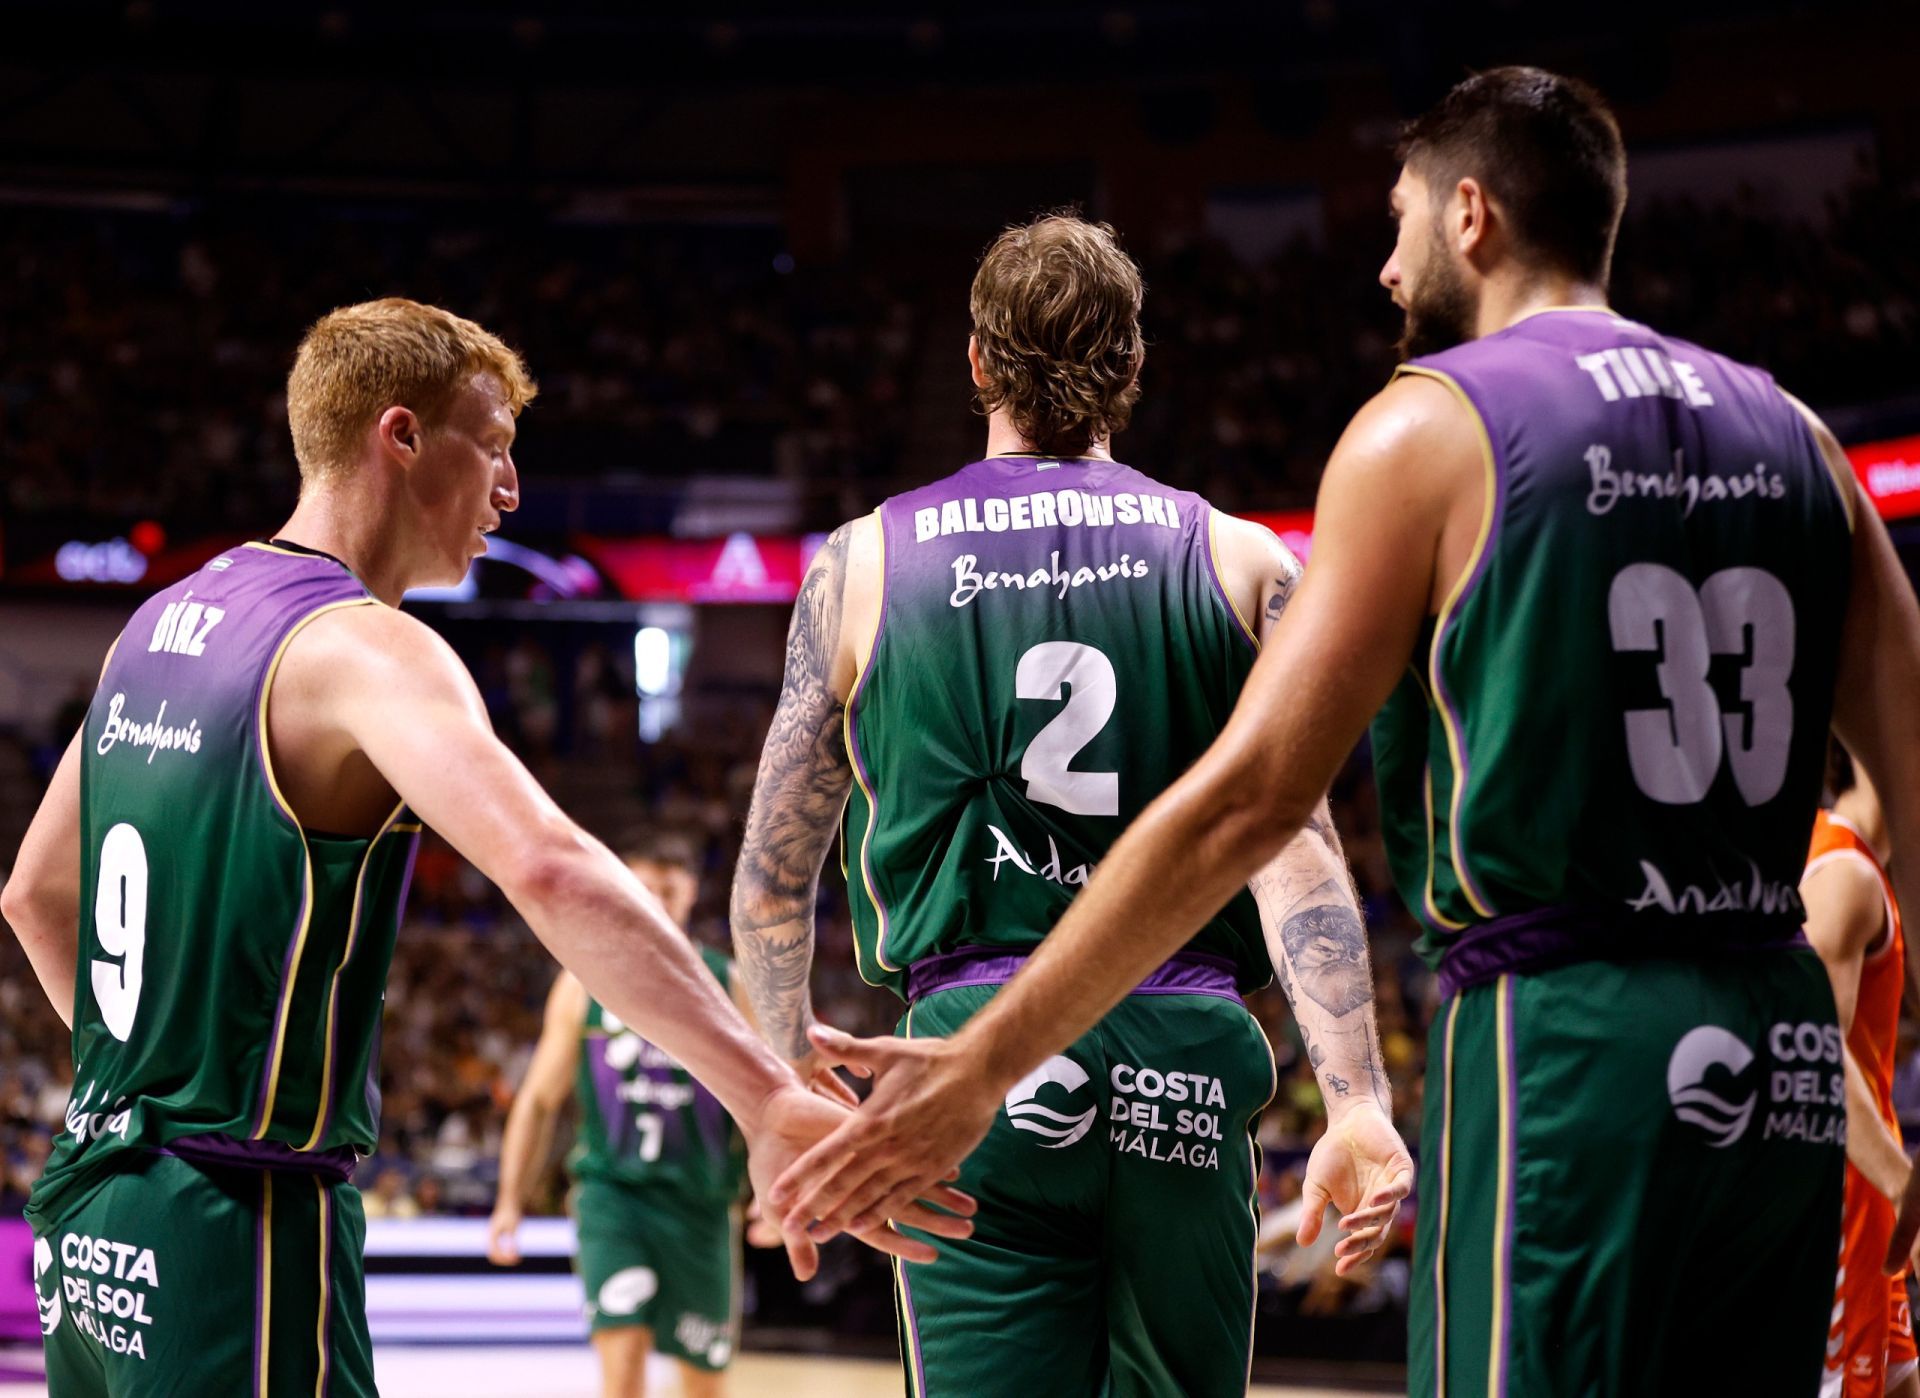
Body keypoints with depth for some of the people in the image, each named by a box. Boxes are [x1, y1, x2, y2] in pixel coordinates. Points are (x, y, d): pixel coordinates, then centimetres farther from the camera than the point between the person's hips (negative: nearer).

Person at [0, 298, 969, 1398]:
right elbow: (547, 865, -33)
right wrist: (770, 1100, -38)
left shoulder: (160, 626, 12)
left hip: (90, 1221, 9)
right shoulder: (363, 648, -15)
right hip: (237, 1221, -9)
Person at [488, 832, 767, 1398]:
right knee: (622, 1351, -19)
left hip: (699, 1197, 1)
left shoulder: (727, 986, 3)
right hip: (612, 1187, -1)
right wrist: (509, 1202, 2)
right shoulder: (585, 983, 5)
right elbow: (539, 1099, 10)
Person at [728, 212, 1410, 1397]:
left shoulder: (863, 564, 6)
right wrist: (1356, 1101, -10)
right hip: (1185, 1070, 1)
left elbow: (774, 877, 12)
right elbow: (1294, 846, -6)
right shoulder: (1240, 563, 6)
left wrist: (795, 1058, 27)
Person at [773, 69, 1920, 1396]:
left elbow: (1250, 798, -9)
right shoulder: (1790, 436, 13)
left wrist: (980, 1070, -7)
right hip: (1782, 1064, 6)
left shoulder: (1431, 425, -3)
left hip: (1564, 1045, -6)